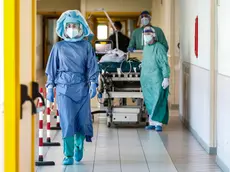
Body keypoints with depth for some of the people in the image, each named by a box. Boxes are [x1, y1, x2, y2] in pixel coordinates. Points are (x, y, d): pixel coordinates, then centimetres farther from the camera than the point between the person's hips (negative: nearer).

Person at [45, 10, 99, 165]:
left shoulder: (86, 46, 6)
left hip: (82, 88, 1)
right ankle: (68, 155, -2)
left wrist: (93, 83, -5)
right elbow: (52, 68, 10)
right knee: (67, 122, -7)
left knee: (82, 120, 5)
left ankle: (79, 146, 32)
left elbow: (92, 66, 6)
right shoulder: (59, 47, 7)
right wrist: (50, 87, 6)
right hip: (64, 88, -1)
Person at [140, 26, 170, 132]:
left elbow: (164, 64, -13)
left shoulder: (159, 48, -8)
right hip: (146, 79, 7)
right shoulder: (145, 47, 15)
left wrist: (166, 78, -19)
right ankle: (152, 123, 13)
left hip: (157, 80, -7)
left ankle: (158, 124, -8)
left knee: (158, 101, -8)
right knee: (149, 102, 8)